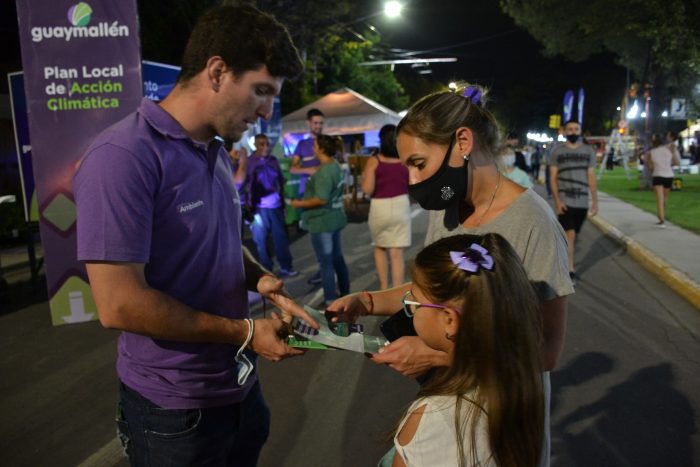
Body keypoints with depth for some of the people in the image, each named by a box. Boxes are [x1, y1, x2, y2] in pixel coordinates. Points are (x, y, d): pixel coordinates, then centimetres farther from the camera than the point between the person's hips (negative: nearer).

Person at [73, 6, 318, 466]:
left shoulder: (218, 154, 6)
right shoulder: (124, 156, -22)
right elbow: (120, 304, -26)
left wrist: (260, 278, -5)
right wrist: (245, 333, -18)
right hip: (175, 408, -7)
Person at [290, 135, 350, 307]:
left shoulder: (324, 172, -23)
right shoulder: (335, 165, 7)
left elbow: (321, 199, -30)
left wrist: (300, 203, -16)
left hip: (322, 222, -10)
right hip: (334, 219, 10)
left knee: (326, 263, 0)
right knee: (337, 258, 18)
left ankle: (330, 301, 8)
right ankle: (345, 294, 28)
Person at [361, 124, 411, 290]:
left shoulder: (374, 161, -7)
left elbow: (367, 189, -12)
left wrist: (364, 177, 7)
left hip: (379, 208, -1)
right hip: (401, 207, 1)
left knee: (380, 248, 21)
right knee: (397, 254, 4)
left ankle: (384, 289, 22)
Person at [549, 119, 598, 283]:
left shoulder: (588, 151, 8)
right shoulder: (557, 151, 0)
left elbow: (591, 177, 8)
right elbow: (553, 178, -2)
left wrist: (595, 201, 3)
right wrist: (557, 200, -12)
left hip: (582, 202, 3)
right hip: (564, 200, -3)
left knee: (573, 236, 12)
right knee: (570, 234, -11)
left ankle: (565, 264, 28)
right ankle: (570, 271, -5)